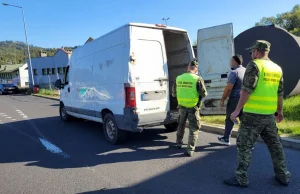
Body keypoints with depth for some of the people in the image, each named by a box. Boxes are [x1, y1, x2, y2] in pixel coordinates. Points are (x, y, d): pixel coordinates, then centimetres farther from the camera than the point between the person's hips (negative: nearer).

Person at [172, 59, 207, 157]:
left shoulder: (178, 78, -1)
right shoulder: (198, 79, -13)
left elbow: (174, 94, 8)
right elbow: (204, 94, -8)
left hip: (182, 107, 4)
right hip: (193, 108, -4)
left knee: (181, 126, 25)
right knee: (194, 129, 8)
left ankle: (179, 143, 39)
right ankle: (190, 150, 7)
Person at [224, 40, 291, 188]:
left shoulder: (254, 65, -10)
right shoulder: (277, 68, 12)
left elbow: (247, 90, -17)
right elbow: (280, 93, 17)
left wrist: (237, 110, -14)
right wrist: (280, 111, 27)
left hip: (253, 114, -7)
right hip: (270, 114, 7)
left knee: (244, 146, 1)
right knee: (275, 145, 19)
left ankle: (241, 178, 7)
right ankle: (283, 175, 32)